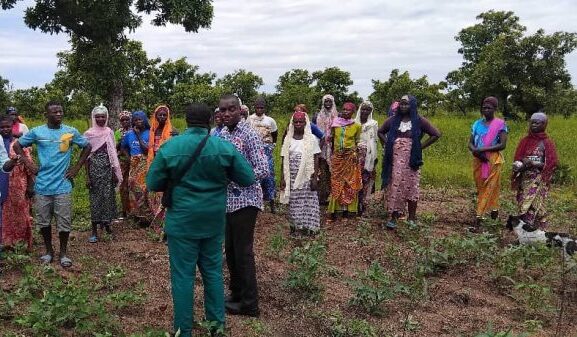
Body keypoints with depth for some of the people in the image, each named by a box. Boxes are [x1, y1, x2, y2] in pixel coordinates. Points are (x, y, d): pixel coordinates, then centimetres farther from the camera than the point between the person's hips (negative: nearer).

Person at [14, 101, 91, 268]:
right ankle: (49, 250, 28)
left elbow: (87, 147, 11)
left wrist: (77, 167, 5)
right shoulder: (37, 132, 0)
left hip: (63, 185, -1)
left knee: (64, 222, 2)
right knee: (43, 221, 10)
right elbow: (17, 145, 12)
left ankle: (63, 252, 18)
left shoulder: (71, 132, -1)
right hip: (42, 185, 1)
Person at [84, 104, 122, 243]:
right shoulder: (89, 133, -2)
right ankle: (95, 231, 4)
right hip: (95, 168, -3)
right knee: (95, 197, -1)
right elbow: (87, 155, -2)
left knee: (108, 195, 5)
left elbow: (113, 153, 10)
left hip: (108, 168, 3)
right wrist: (87, 175, -6)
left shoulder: (110, 132, 7)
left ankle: (107, 223, 21)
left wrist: (115, 172, 7)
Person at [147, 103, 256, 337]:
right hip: (214, 221, 2)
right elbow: (248, 178, -2)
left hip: (182, 221, -2)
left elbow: (153, 184, -3)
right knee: (213, 271, 16)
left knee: (183, 275, 6)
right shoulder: (225, 148, -7)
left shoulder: (170, 147, -10)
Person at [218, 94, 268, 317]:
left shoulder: (249, 135, -14)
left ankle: (249, 304, 12)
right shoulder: (221, 134, 8)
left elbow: (263, 170, -18)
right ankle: (236, 294, 31)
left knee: (243, 251, 0)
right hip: (226, 200, 7)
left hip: (245, 200, -7)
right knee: (230, 249, 15)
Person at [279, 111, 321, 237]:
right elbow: (284, 160, 6)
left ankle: (308, 227, 9)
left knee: (308, 202, -1)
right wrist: (283, 178, 1)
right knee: (293, 202, 4)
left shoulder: (311, 139, -1)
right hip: (292, 178, 2)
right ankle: (296, 227, 16)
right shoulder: (288, 139, 6)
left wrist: (315, 178, -9)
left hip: (307, 177, -2)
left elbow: (316, 160, -2)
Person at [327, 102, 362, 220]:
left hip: (350, 157, -1)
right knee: (336, 182, 0)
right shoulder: (335, 124, 6)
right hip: (337, 157, 1)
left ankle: (347, 208, 10)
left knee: (350, 183, 3)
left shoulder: (356, 126, 3)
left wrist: (356, 154, -6)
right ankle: (335, 208, 4)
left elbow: (358, 143, 5)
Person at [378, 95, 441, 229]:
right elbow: (380, 131, 21)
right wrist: (389, 144, 7)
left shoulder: (419, 120, -1)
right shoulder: (393, 120, 7)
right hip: (395, 159, 2)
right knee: (395, 186, 0)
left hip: (411, 159, -2)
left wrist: (421, 146, -4)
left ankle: (411, 218, 12)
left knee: (411, 187, 3)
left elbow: (436, 134, 0)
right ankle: (393, 217, 5)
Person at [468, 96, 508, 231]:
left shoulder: (500, 124, -4)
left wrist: (483, 149, -17)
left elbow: (502, 144, -11)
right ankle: (494, 209, 28)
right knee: (480, 187, 9)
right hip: (478, 159, 5)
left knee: (488, 188, -5)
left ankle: (478, 218, -8)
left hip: (493, 159, -5)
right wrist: (475, 151, -14)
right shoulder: (477, 124, 9)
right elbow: (470, 143, 8)